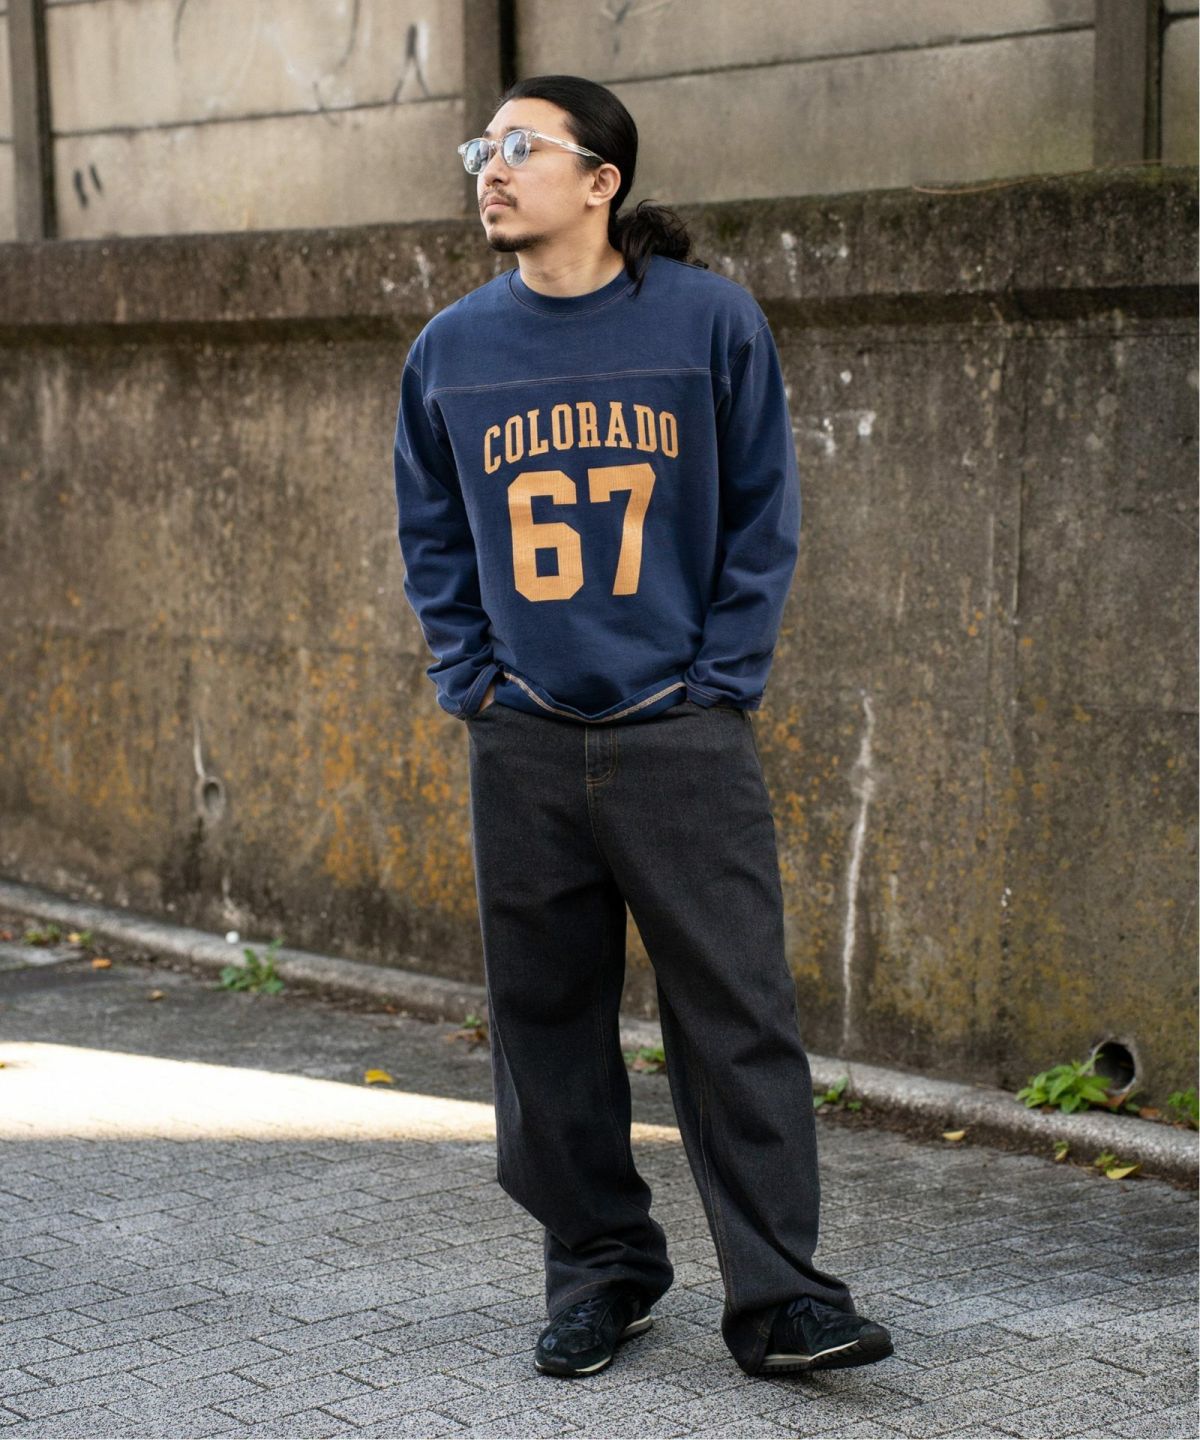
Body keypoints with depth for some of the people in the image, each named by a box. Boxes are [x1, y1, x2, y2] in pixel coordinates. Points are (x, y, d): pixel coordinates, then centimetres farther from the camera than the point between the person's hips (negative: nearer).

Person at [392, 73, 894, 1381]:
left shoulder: (710, 319, -1)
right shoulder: (452, 352, 6)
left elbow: (762, 518, 2)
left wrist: (721, 678, -4)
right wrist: (472, 679, 5)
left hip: (684, 736, -3)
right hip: (521, 746, 3)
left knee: (737, 1019, -4)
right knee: (548, 1025, 9)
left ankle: (778, 1296, 2)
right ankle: (598, 1269, 23)